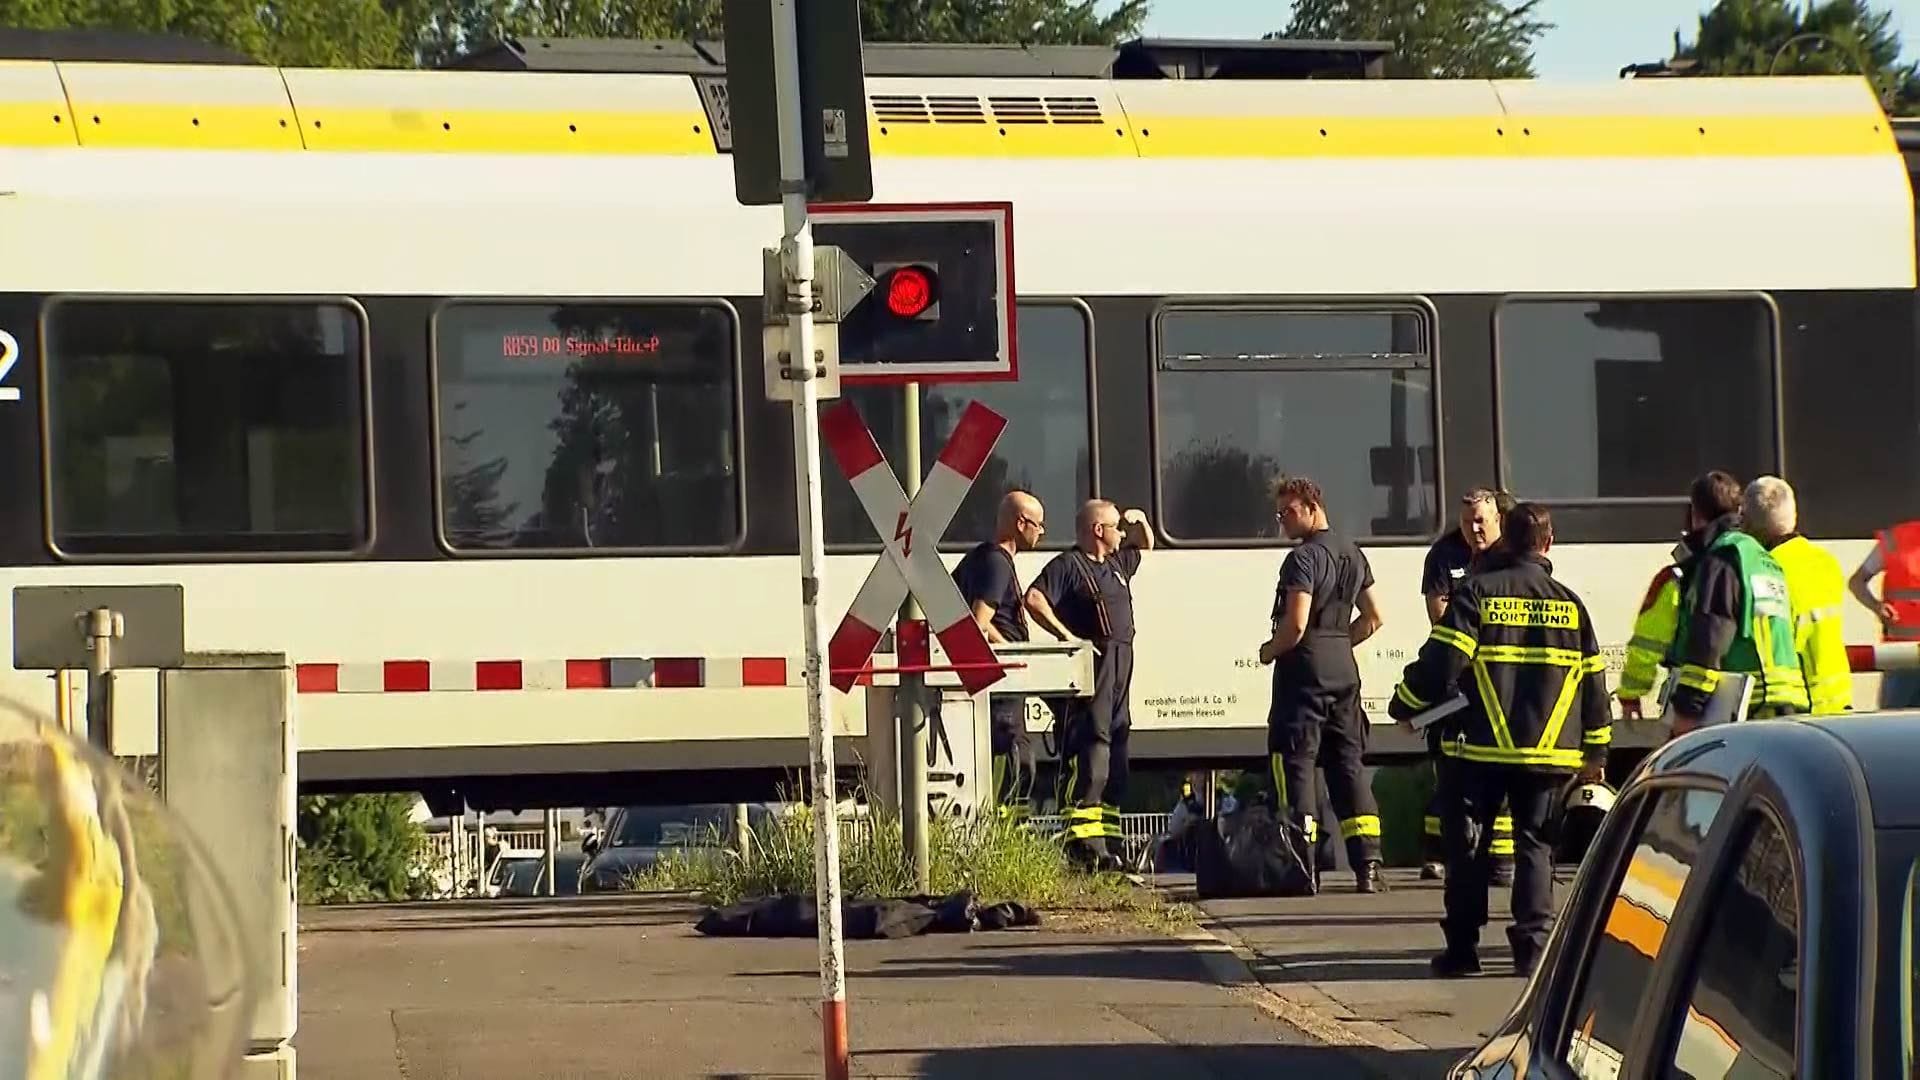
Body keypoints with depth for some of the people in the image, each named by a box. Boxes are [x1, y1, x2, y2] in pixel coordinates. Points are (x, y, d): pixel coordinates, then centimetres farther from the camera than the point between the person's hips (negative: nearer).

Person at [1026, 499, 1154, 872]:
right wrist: (1066, 636, -21)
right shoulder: (1068, 565, -6)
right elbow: (1034, 599, -19)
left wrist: (1140, 521, 19)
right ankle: (1082, 841, -19)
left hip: (1120, 666, 10)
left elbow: (1146, 545, 40)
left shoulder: (1117, 563, 22)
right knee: (1089, 746, -15)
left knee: (1115, 750, 10)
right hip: (1090, 662, -10)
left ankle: (1108, 843, 14)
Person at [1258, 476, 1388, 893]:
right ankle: (1368, 866, 5)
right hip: (1344, 671, 8)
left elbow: (1296, 624, -22)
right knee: (1348, 764, 10)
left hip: (1304, 671, -8)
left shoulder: (1304, 559, -14)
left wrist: (1269, 651, -5)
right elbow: (1372, 617, 19)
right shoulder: (1353, 554, 13)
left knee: (1294, 763, -3)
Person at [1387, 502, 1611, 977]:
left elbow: (1441, 662, -11)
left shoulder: (1476, 593, -4)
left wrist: (1404, 705, 5)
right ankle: (1532, 944, -1)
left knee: (1464, 841, 7)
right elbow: (1593, 679, 10)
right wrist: (1595, 749, 18)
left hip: (1479, 747, -2)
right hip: (1548, 750, 2)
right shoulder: (1569, 604, 7)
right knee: (1534, 842, 9)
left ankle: (1463, 946, 7)